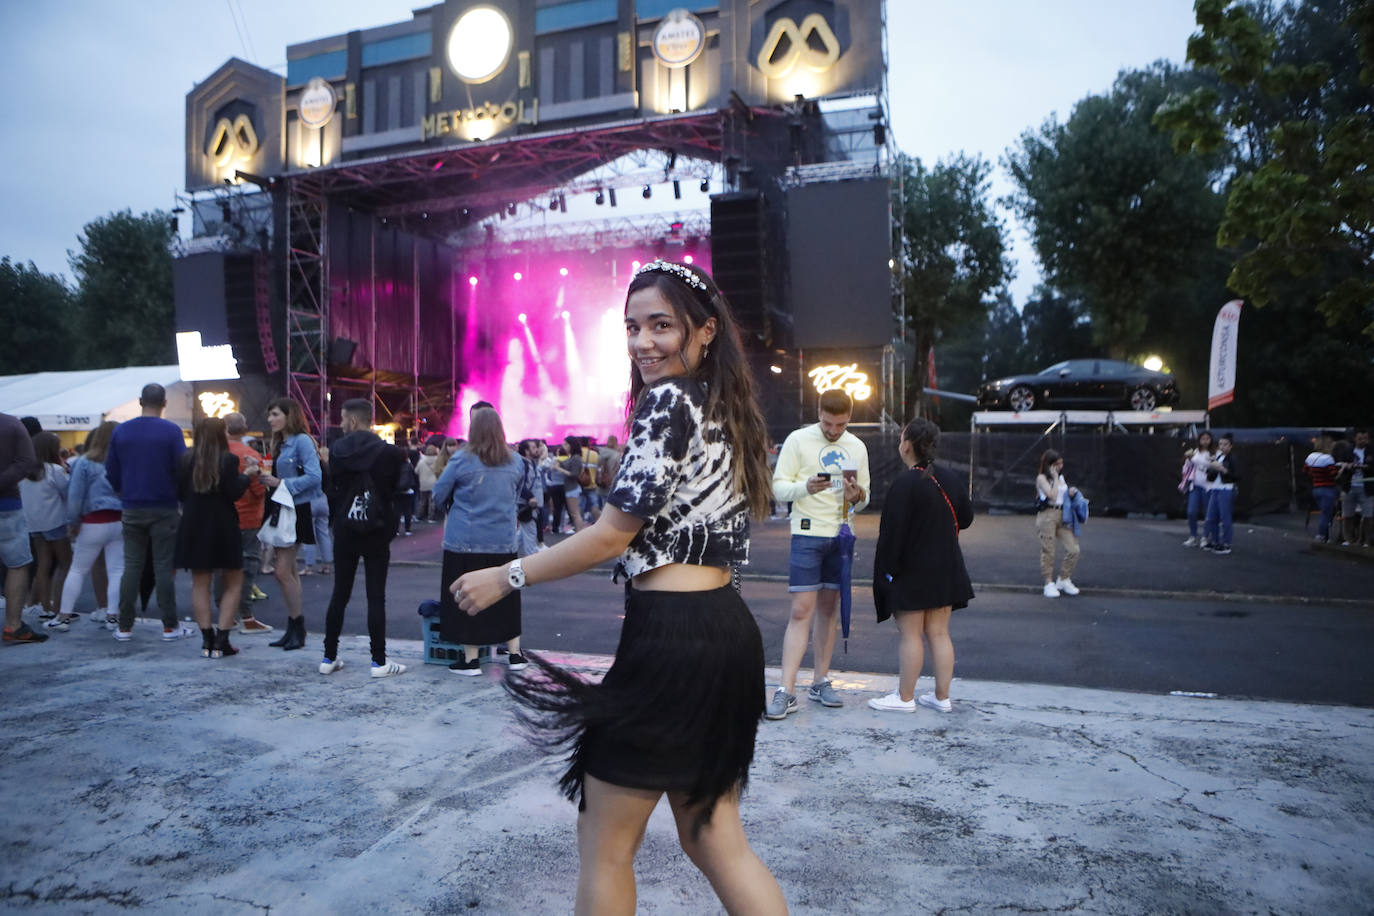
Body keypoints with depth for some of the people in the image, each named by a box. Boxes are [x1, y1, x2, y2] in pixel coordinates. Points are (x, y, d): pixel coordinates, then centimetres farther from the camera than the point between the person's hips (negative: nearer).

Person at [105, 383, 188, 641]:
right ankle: (170, 625, 5)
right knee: (163, 567, 1)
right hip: (164, 509, -3)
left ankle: (124, 626, 12)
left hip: (132, 510, 3)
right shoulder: (171, 431, -8)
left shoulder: (120, 431, 4)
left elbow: (111, 471, 7)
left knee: (131, 566, 9)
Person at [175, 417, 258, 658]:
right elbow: (234, 493, -13)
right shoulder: (228, 459, -11)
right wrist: (247, 475, 1)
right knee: (233, 583, 8)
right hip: (223, 527, -3)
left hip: (194, 527, 4)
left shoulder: (186, 460, 1)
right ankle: (221, 641, 1)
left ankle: (207, 640, 9)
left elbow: (180, 492, 4)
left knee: (200, 584, 10)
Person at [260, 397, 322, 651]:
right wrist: (265, 478, 0)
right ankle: (294, 629, 17)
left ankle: (297, 627, 2)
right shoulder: (279, 444, 16)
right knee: (288, 570, 11)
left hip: (297, 511, -9)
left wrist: (281, 483, -19)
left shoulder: (302, 440, -10)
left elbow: (314, 476, -20)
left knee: (283, 570, -9)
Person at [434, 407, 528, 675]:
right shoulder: (516, 462, 1)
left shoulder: (462, 460, -10)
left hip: (465, 542, -3)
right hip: (504, 542, 3)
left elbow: (438, 494, 0)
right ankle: (514, 654, 19)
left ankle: (471, 660, 11)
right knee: (506, 597, 13)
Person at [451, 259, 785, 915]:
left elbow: (612, 535, -15)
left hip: (670, 638, -9)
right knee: (713, 839, 19)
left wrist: (504, 578, -6)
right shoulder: (725, 407, 14)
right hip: (727, 631, 9)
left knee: (604, 844, 10)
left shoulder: (669, 400, -13)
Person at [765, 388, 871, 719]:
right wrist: (805, 487, -26)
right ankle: (786, 692, -8)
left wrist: (857, 497, -10)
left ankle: (820, 682, 20)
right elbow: (779, 487, -7)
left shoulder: (857, 447, 10)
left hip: (840, 535, 5)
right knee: (802, 611, -9)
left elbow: (863, 500, 14)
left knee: (829, 608, 10)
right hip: (808, 533, -5)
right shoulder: (798, 440, -4)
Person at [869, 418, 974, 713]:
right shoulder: (950, 479, 5)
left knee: (909, 634, 1)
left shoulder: (905, 483, -19)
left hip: (911, 572, -7)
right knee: (939, 633, 12)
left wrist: (887, 568, -12)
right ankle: (942, 697, 18)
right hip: (945, 571, 7)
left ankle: (905, 698, 10)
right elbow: (966, 518, 16)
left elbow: (893, 531, -20)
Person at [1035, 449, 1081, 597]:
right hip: (1047, 516, -6)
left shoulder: (1061, 477, 17)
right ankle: (1049, 584, 9)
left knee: (1073, 549, -3)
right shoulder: (1042, 478, -3)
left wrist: (1071, 493, 4)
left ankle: (1064, 580, 15)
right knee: (1048, 551, -1)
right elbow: (1052, 496, -16)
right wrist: (1055, 477, -8)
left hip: (1062, 515, 6)